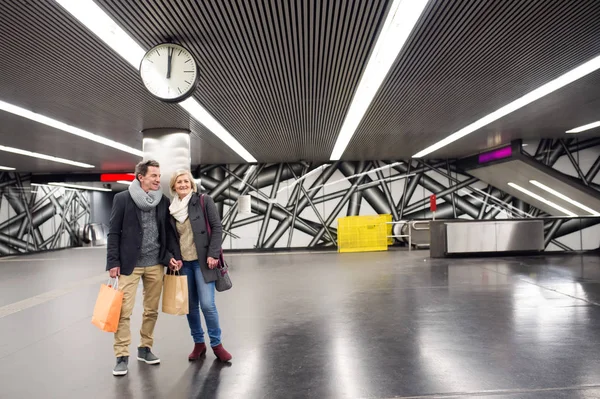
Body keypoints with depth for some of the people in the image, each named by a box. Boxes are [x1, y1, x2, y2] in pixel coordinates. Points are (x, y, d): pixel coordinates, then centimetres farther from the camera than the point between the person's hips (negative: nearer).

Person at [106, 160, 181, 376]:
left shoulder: (164, 201, 3)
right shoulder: (122, 199, -5)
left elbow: (168, 231, 7)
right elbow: (114, 233, -4)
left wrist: (171, 255, -5)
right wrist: (113, 262, -7)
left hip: (155, 264, 3)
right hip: (129, 264, -3)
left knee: (152, 310, 11)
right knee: (123, 311, -1)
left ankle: (145, 348, 27)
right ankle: (122, 356, 12)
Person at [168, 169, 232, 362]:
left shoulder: (204, 201, -4)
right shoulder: (171, 208, 7)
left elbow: (217, 227, -6)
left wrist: (213, 254, -13)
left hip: (202, 260, -4)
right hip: (183, 263, 4)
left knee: (207, 304, -8)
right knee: (190, 305, 8)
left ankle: (216, 344, 11)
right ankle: (198, 343, 24)